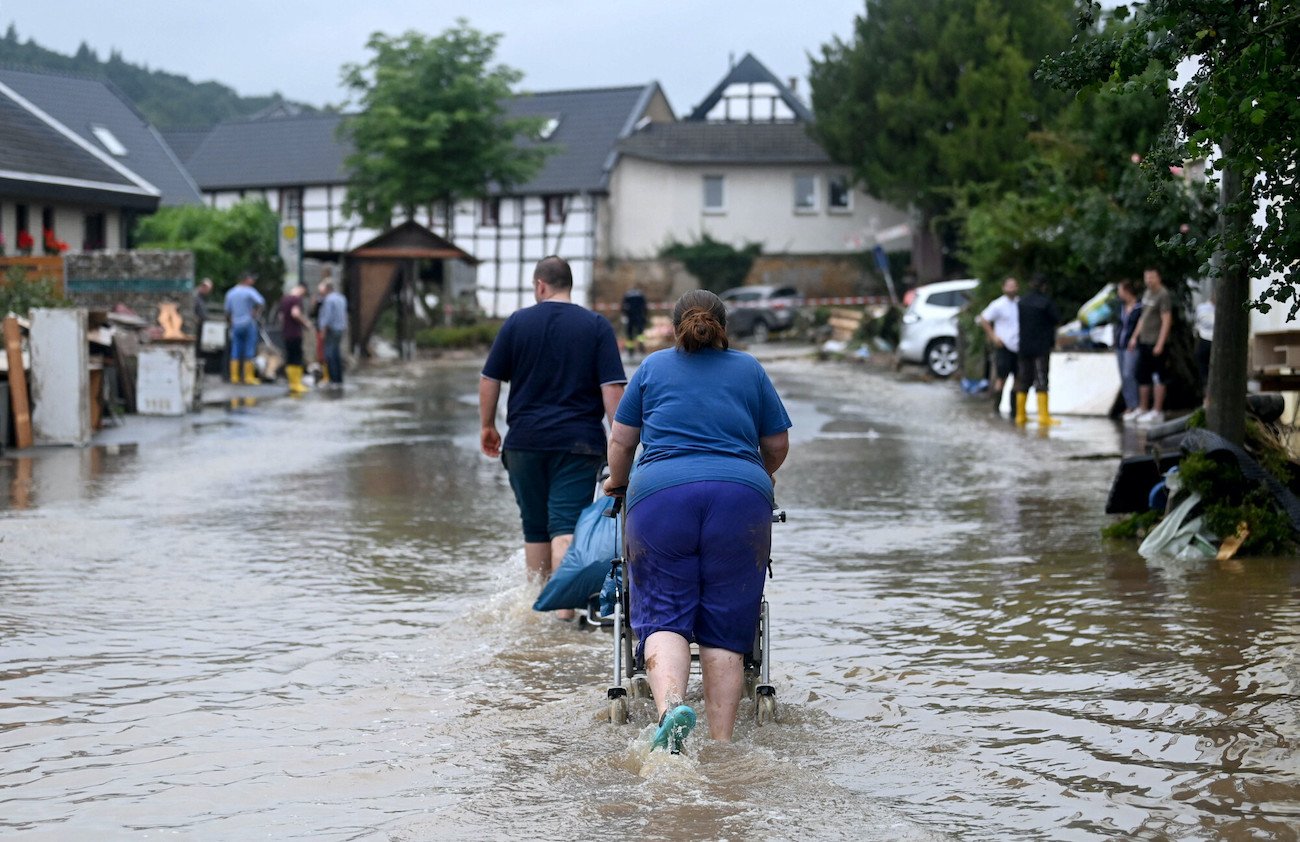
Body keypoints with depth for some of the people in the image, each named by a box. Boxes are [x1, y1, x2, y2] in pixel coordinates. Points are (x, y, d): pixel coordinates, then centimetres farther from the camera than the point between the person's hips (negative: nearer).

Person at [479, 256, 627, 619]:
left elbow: (489, 380, 6)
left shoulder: (517, 323, 4)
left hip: (525, 440, 2)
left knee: (535, 527, 14)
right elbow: (612, 388, -7)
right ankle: (564, 606, -21)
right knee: (566, 526, -7)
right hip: (578, 441, -1)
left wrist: (487, 425, 19)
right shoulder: (597, 326, 0)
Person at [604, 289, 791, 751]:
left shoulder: (653, 367, 18)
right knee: (724, 628, 3)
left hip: (661, 493, -1)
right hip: (741, 498, 1)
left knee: (664, 615, -1)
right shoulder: (749, 370, 19)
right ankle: (721, 744, -1)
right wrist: (760, 477, 44)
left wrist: (618, 483, 39)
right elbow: (777, 445, 24)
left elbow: (620, 441, 20)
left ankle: (670, 704, -28)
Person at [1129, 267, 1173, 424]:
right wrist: (1135, 337, 22)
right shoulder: (1147, 293, 16)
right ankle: (1143, 410, 21)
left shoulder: (1163, 295, -10)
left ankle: (1157, 412, -2)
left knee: (1158, 378, -5)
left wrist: (1160, 344, -20)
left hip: (1156, 343, -9)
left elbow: (1166, 321, -15)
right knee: (1142, 377, 13)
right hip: (1144, 341, 9)